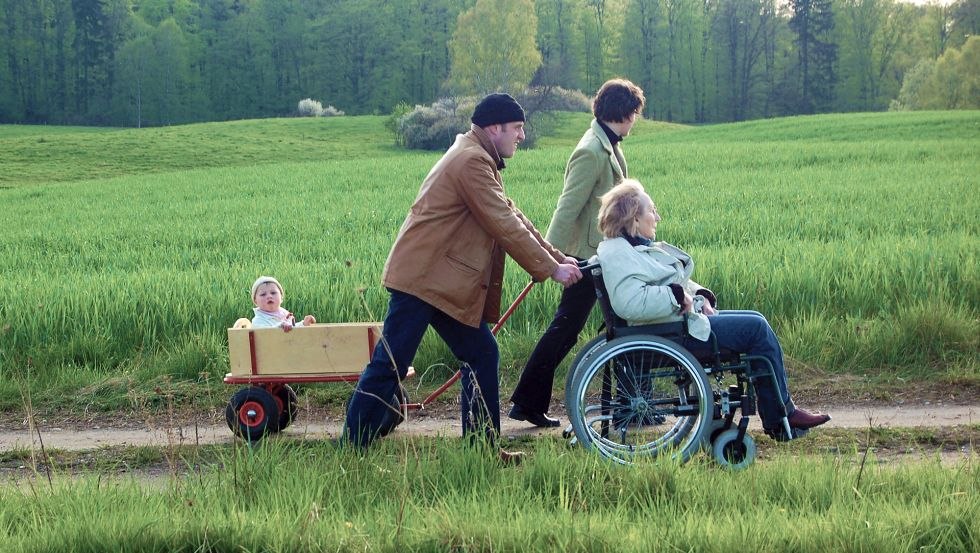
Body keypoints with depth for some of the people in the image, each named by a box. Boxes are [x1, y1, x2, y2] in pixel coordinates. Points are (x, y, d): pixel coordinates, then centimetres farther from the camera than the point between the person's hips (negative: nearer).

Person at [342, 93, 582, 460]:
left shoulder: (479, 160, 18)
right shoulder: (471, 161, -15)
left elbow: (511, 216, 20)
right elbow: (505, 226, -17)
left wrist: (557, 257, 15)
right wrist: (550, 268, -10)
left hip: (448, 283, 11)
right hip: (422, 278, -11)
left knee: (481, 355, 9)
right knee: (390, 365, -6)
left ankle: (483, 446, 15)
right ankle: (351, 448, 1)